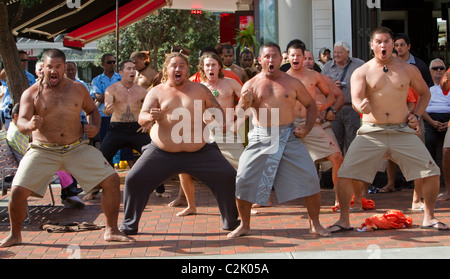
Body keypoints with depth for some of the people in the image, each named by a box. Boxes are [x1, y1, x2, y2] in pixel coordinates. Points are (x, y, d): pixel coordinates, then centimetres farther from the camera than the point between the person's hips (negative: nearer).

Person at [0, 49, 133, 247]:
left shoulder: (78, 89, 7)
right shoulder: (31, 93, -1)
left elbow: (92, 110, 22)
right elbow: (21, 123, -11)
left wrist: (95, 127, 0)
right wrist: (30, 125, -35)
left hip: (78, 149, 2)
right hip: (43, 151, -2)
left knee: (111, 180, -9)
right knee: (18, 190, -15)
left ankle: (111, 231, 6)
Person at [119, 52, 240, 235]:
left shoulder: (200, 89, 6)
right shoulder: (157, 92, 2)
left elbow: (218, 110, 13)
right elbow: (141, 119, -8)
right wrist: (150, 117, -30)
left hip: (200, 152, 1)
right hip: (162, 152, -1)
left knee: (228, 177, -5)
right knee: (134, 180, -8)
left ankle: (231, 222, 16)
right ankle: (129, 226, 10)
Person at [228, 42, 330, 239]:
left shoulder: (292, 83, 7)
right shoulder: (251, 85, 4)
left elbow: (311, 105, 16)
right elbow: (238, 114, -4)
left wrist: (307, 127, 1)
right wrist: (244, 104, -26)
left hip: (289, 137, 0)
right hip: (260, 138, 0)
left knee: (310, 178, -7)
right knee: (243, 181, -4)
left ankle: (315, 224, 10)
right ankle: (244, 226, 14)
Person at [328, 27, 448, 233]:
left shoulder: (408, 69, 7)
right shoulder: (361, 72, 1)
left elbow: (424, 93, 22)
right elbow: (356, 99, -14)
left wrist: (416, 115, 7)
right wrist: (361, 107, -38)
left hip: (403, 132, 2)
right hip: (371, 132, -1)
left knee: (431, 173, -4)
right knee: (345, 175, -11)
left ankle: (429, 217, 17)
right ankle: (344, 220, 6)